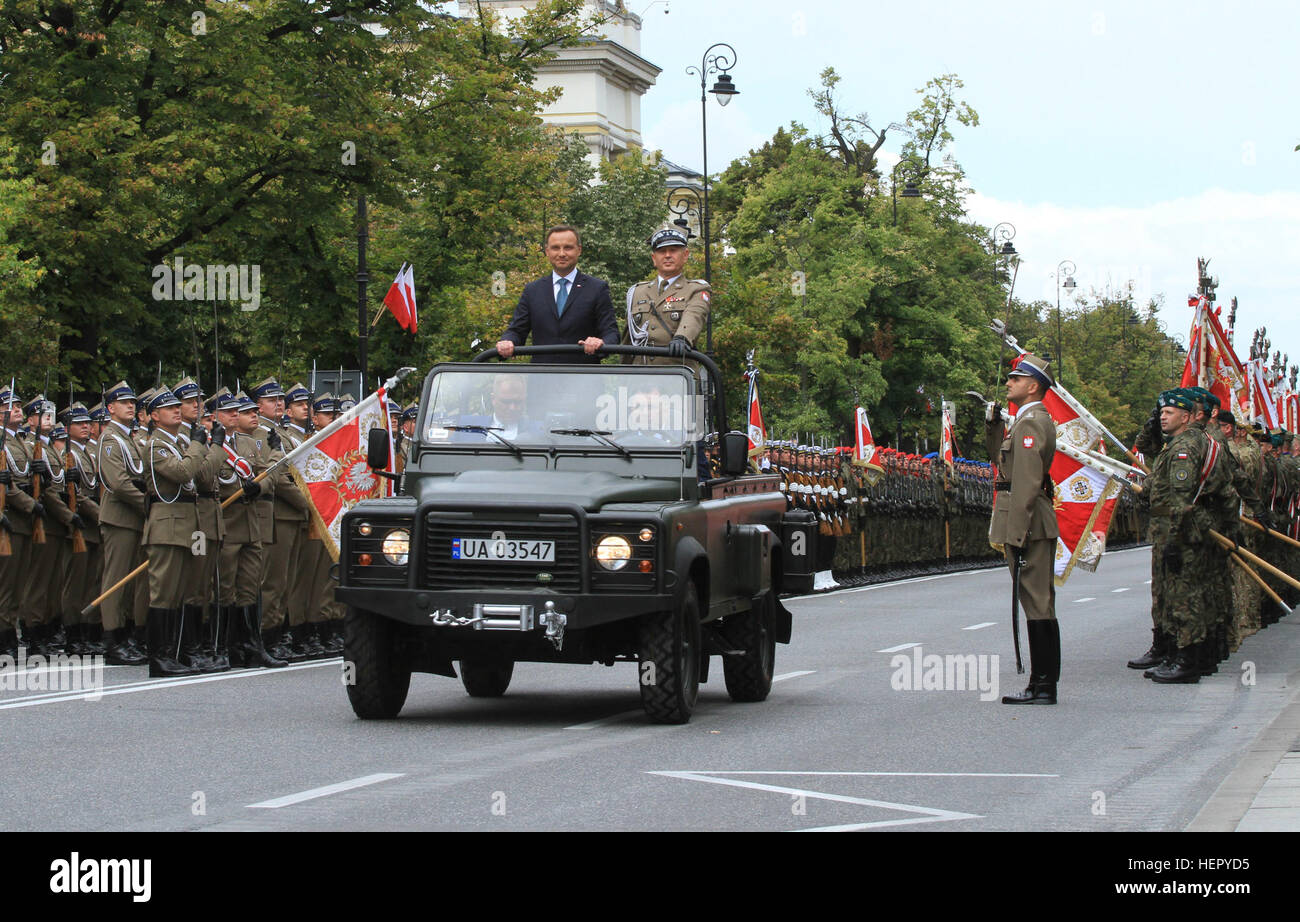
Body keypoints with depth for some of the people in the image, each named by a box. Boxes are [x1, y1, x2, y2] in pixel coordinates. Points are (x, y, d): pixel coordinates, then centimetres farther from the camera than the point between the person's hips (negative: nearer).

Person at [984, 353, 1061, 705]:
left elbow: (1026, 483, -21)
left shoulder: (1030, 423, -15)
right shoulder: (1036, 420, 17)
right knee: (1039, 603, 11)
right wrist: (993, 423, 12)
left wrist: (1016, 534, -23)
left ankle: (1043, 686, -7)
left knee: (1036, 603, -8)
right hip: (1036, 525, 10)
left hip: (1028, 522, -10)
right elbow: (1001, 455, 27)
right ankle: (1043, 684, 15)